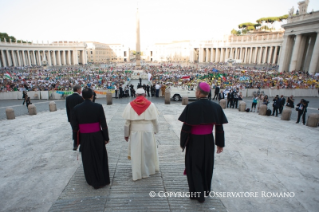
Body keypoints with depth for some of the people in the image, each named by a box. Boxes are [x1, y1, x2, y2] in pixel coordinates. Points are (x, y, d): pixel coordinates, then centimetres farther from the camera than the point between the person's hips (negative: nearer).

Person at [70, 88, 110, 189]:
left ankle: (92, 181, 34)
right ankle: (102, 180, 29)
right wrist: (106, 137, 0)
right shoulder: (98, 107, -12)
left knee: (88, 159, 17)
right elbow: (103, 124, -9)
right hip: (97, 136, -1)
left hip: (84, 138, 1)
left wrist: (77, 139, 8)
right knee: (100, 158, 16)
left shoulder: (76, 108, -6)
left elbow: (74, 126, -2)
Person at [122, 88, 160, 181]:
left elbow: (127, 121, -5)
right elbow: (155, 120, -3)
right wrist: (155, 130, 11)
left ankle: (137, 174, 20)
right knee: (149, 150, 17)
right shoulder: (150, 104, -5)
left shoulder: (130, 105, -5)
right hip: (148, 131, 0)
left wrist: (126, 134, 4)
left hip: (135, 132, 0)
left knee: (136, 152, 10)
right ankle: (150, 169, 35)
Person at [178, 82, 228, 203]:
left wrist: (183, 143, -3)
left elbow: (186, 128, -17)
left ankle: (198, 194, 24)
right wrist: (220, 144, 8)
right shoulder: (215, 107, -6)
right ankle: (206, 190, 42)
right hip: (208, 141, 5)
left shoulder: (191, 107, -19)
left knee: (194, 166, 14)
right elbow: (219, 128, -2)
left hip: (194, 141, -4)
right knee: (207, 165, 23)